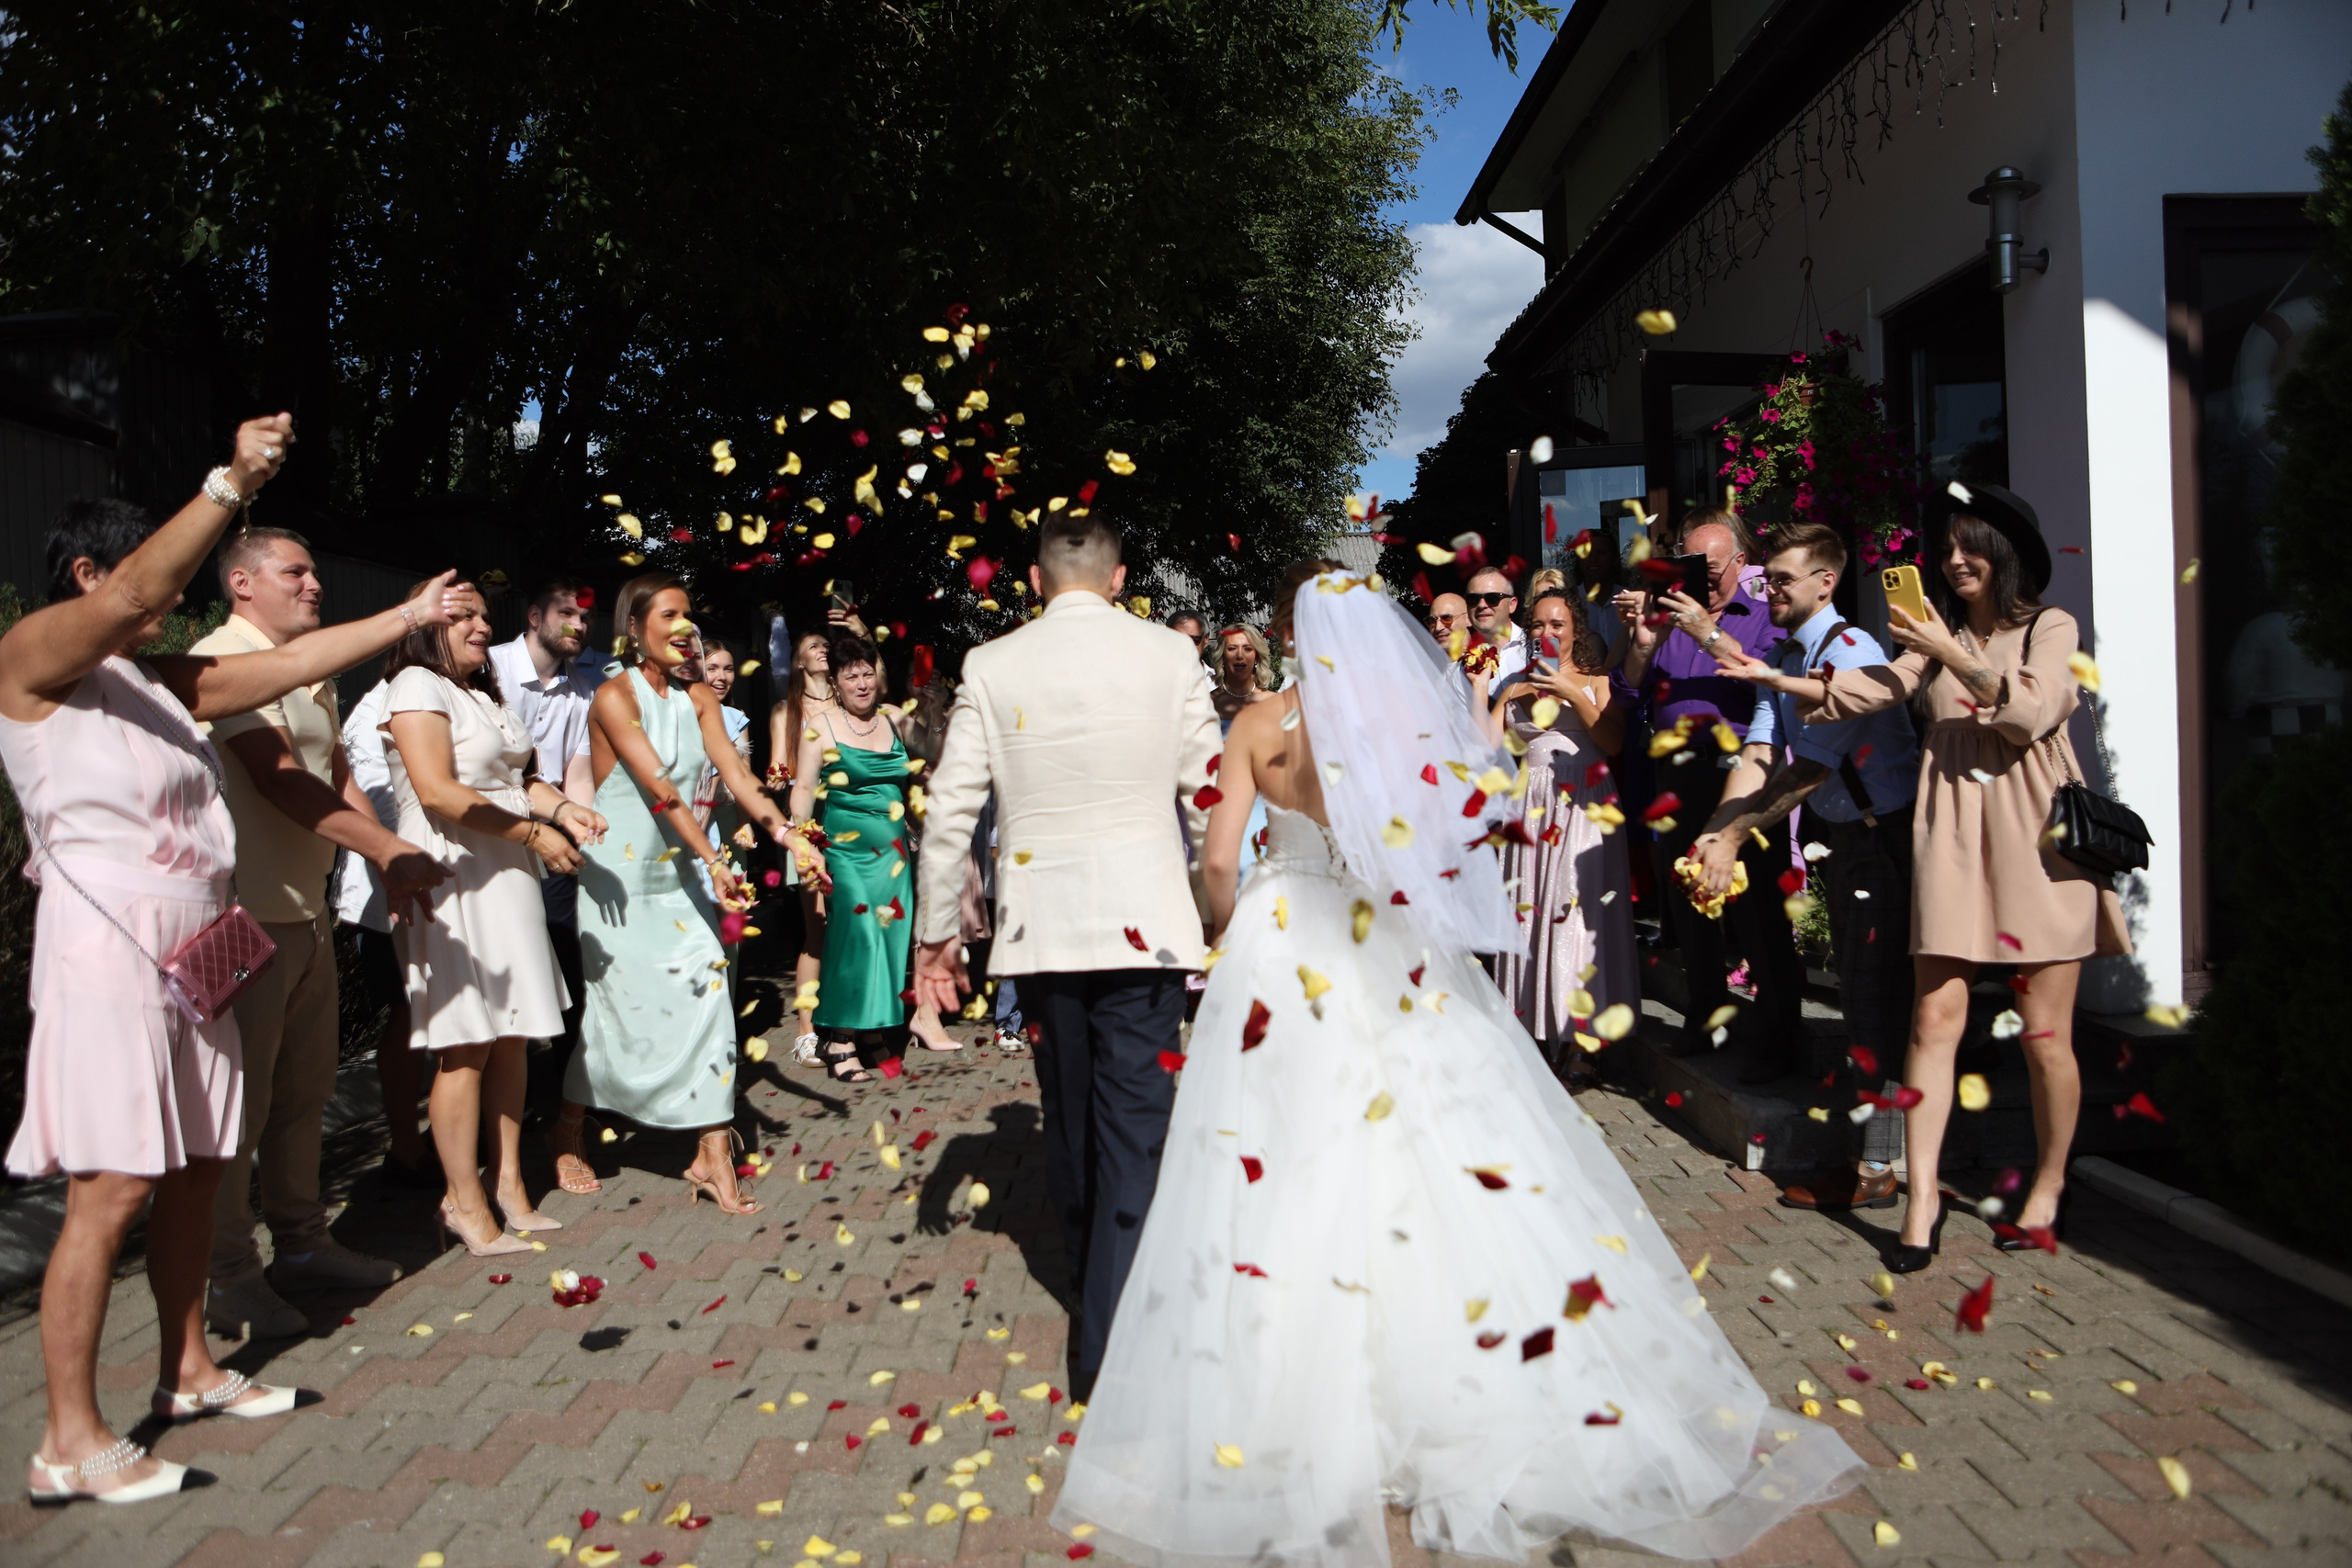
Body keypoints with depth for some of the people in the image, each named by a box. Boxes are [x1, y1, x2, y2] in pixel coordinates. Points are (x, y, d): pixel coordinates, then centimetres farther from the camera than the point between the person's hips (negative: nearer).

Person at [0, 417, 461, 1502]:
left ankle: (187, 1371, 25)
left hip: (191, 952, 8)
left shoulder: (157, 679, 16)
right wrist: (231, 484, -27)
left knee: (197, 1166, 11)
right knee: (114, 1186, -9)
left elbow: (288, 667, 13)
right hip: (107, 944, -8)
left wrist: (406, 619, 11)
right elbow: (135, 592, -22)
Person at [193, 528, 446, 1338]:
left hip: (307, 913, 9)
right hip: (245, 916, -9)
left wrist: (388, 868, 1)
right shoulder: (224, 660, -14)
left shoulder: (312, 673, 17)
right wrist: (393, 849, -21)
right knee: (240, 1102, 0)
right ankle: (229, 1278, 10)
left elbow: (337, 776, 17)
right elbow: (283, 783, -23)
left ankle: (301, 1242, 29)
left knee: (304, 1092, 17)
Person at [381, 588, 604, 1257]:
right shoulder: (417, 687, -7)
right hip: (454, 878, -9)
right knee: (466, 1045, -6)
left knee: (510, 1037, 10)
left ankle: (508, 1184, 18)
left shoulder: (485, 696, 22)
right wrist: (535, 833, -15)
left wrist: (561, 807, 3)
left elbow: (518, 777, 25)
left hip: (509, 877, 9)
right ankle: (465, 1203, 3)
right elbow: (439, 791, -17)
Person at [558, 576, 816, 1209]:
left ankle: (713, 1156, -2)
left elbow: (736, 773, -4)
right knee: (617, 1004, 3)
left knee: (708, 992, -5)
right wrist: (714, 860, -27)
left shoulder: (698, 696, 6)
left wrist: (790, 838, -16)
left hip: (681, 873, 5)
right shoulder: (615, 695, -12)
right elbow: (660, 787, -21)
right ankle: (568, 1127, 28)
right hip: (620, 875, -5)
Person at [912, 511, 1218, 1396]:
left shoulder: (993, 666, 2)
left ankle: (1096, 1286, 37)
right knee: (1135, 1125, -1)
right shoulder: (1168, 654, 0)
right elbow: (1208, 797, 2)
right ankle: (1107, 1337, -5)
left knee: (1069, 1122, 18)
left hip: (1042, 924, 2)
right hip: (1143, 919, -2)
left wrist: (935, 932, 8)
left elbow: (951, 810, 0)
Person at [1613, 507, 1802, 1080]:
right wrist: (1642, 642, -8)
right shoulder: (1668, 615, 17)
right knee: (1686, 904, 13)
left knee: (1757, 908, -7)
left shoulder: (1763, 618, 4)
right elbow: (1629, 692, 9)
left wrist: (1710, 636, -20)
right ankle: (1707, 1017, 29)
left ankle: (1777, 1038, 0)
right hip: (1678, 780, 5)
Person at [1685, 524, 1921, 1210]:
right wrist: (1715, 831, -15)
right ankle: (1874, 1142, 26)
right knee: (1859, 992, 15)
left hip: (1884, 837, -9)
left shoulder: (1850, 652, -20)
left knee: (1875, 998, -6)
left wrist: (1735, 836, -25)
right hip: (1836, 835, 9)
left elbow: (1811, 768, -25)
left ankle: (1878, 1168, 2)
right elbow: (1758, 755, -1)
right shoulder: (1782, 656, 7)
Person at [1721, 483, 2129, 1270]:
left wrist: (1953, 654, -15)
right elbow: (1876, 689, -2)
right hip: (1951, 834, 3)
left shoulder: (2053, 629, 5)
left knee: (2045, 1034, 2)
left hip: (2037, 835, -2)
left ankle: (2049, 1185, 21)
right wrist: (1777, 679, -15)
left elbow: (2031, 714, -12)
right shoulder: (1937, 634, 15)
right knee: (1935, 1020, -4)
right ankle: (1922, 1197, -1)